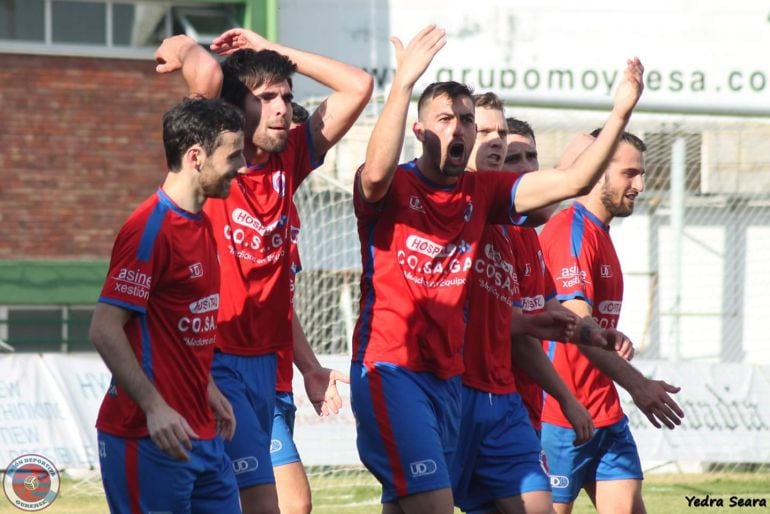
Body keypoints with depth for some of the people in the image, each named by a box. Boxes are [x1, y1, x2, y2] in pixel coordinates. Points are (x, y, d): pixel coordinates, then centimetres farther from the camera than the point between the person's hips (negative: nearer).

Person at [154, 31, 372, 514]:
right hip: (215, 361, -7)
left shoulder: (288, 161, 10)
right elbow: (206, 70, -21)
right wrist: (182, 51, 0)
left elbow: (358, 86, 13)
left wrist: (273, 51, 11)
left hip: (264, 362, 7)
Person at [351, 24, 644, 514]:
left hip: (448, 377, 7)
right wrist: (404, 83, -38)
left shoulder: (481, 192, 10)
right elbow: (377, 172, -32)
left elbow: (571, 180, 6)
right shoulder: (393, 187, -7)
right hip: (390, 370, -7)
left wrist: (621, 113, -5)